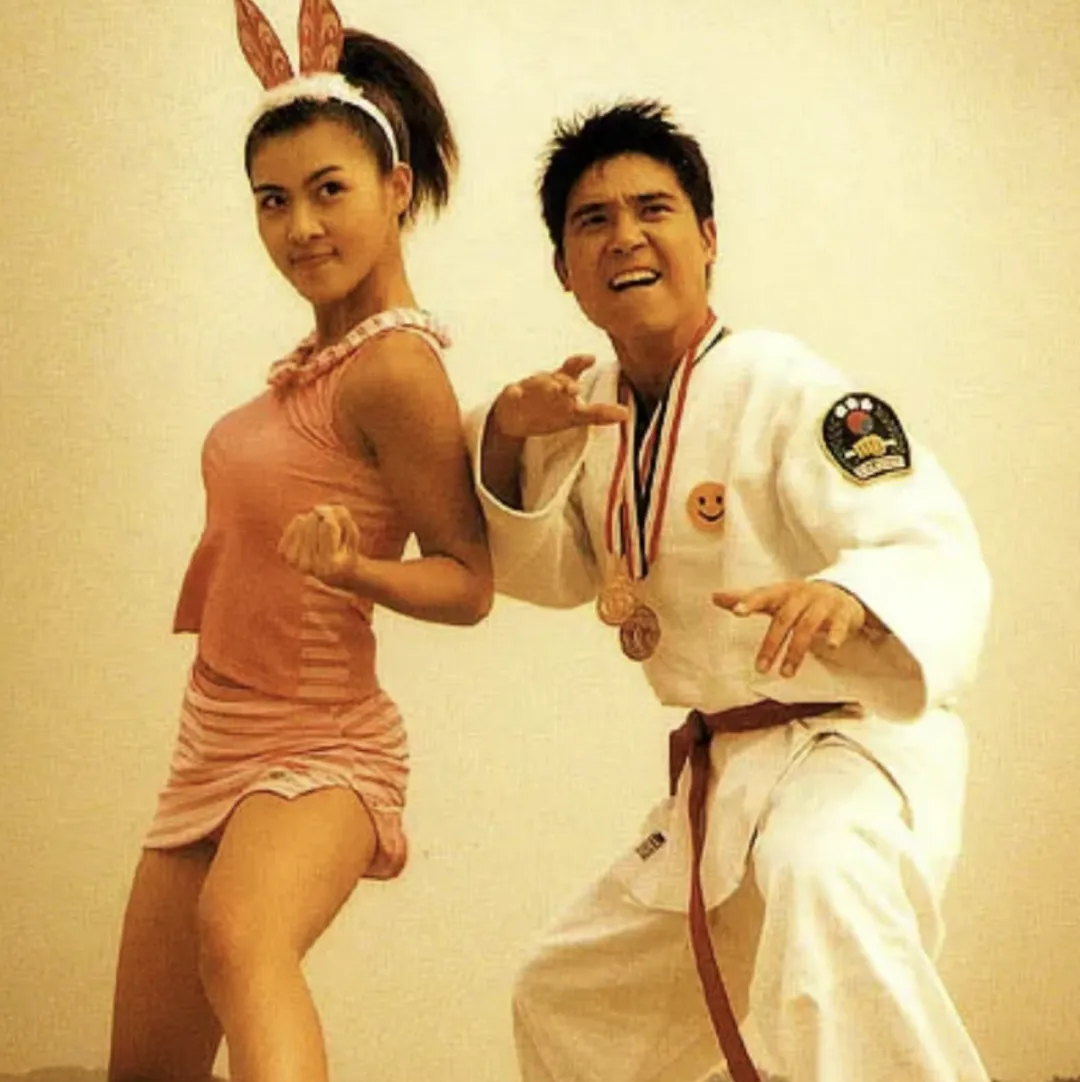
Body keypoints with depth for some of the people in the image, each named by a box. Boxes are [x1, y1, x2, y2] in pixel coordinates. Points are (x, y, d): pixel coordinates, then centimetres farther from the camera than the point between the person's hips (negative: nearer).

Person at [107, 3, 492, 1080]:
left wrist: (352, 568, -33)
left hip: (317, 749, -9)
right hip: (216, 743, 9)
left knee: (237, 939, -42)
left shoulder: (396, 368, -19)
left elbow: (468, 580, -15)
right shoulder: (326, 340, 4)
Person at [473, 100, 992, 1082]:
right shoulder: (597, 406, 5)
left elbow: (940, 558, -27)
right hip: (722, 775, 8)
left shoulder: (788, 391, -19)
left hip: (856, 744, -8)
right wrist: (509, 441, -6)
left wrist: (850, 594, -51)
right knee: (564, 1003, 22)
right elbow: (551, 573, 13)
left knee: (820, 883, -44)